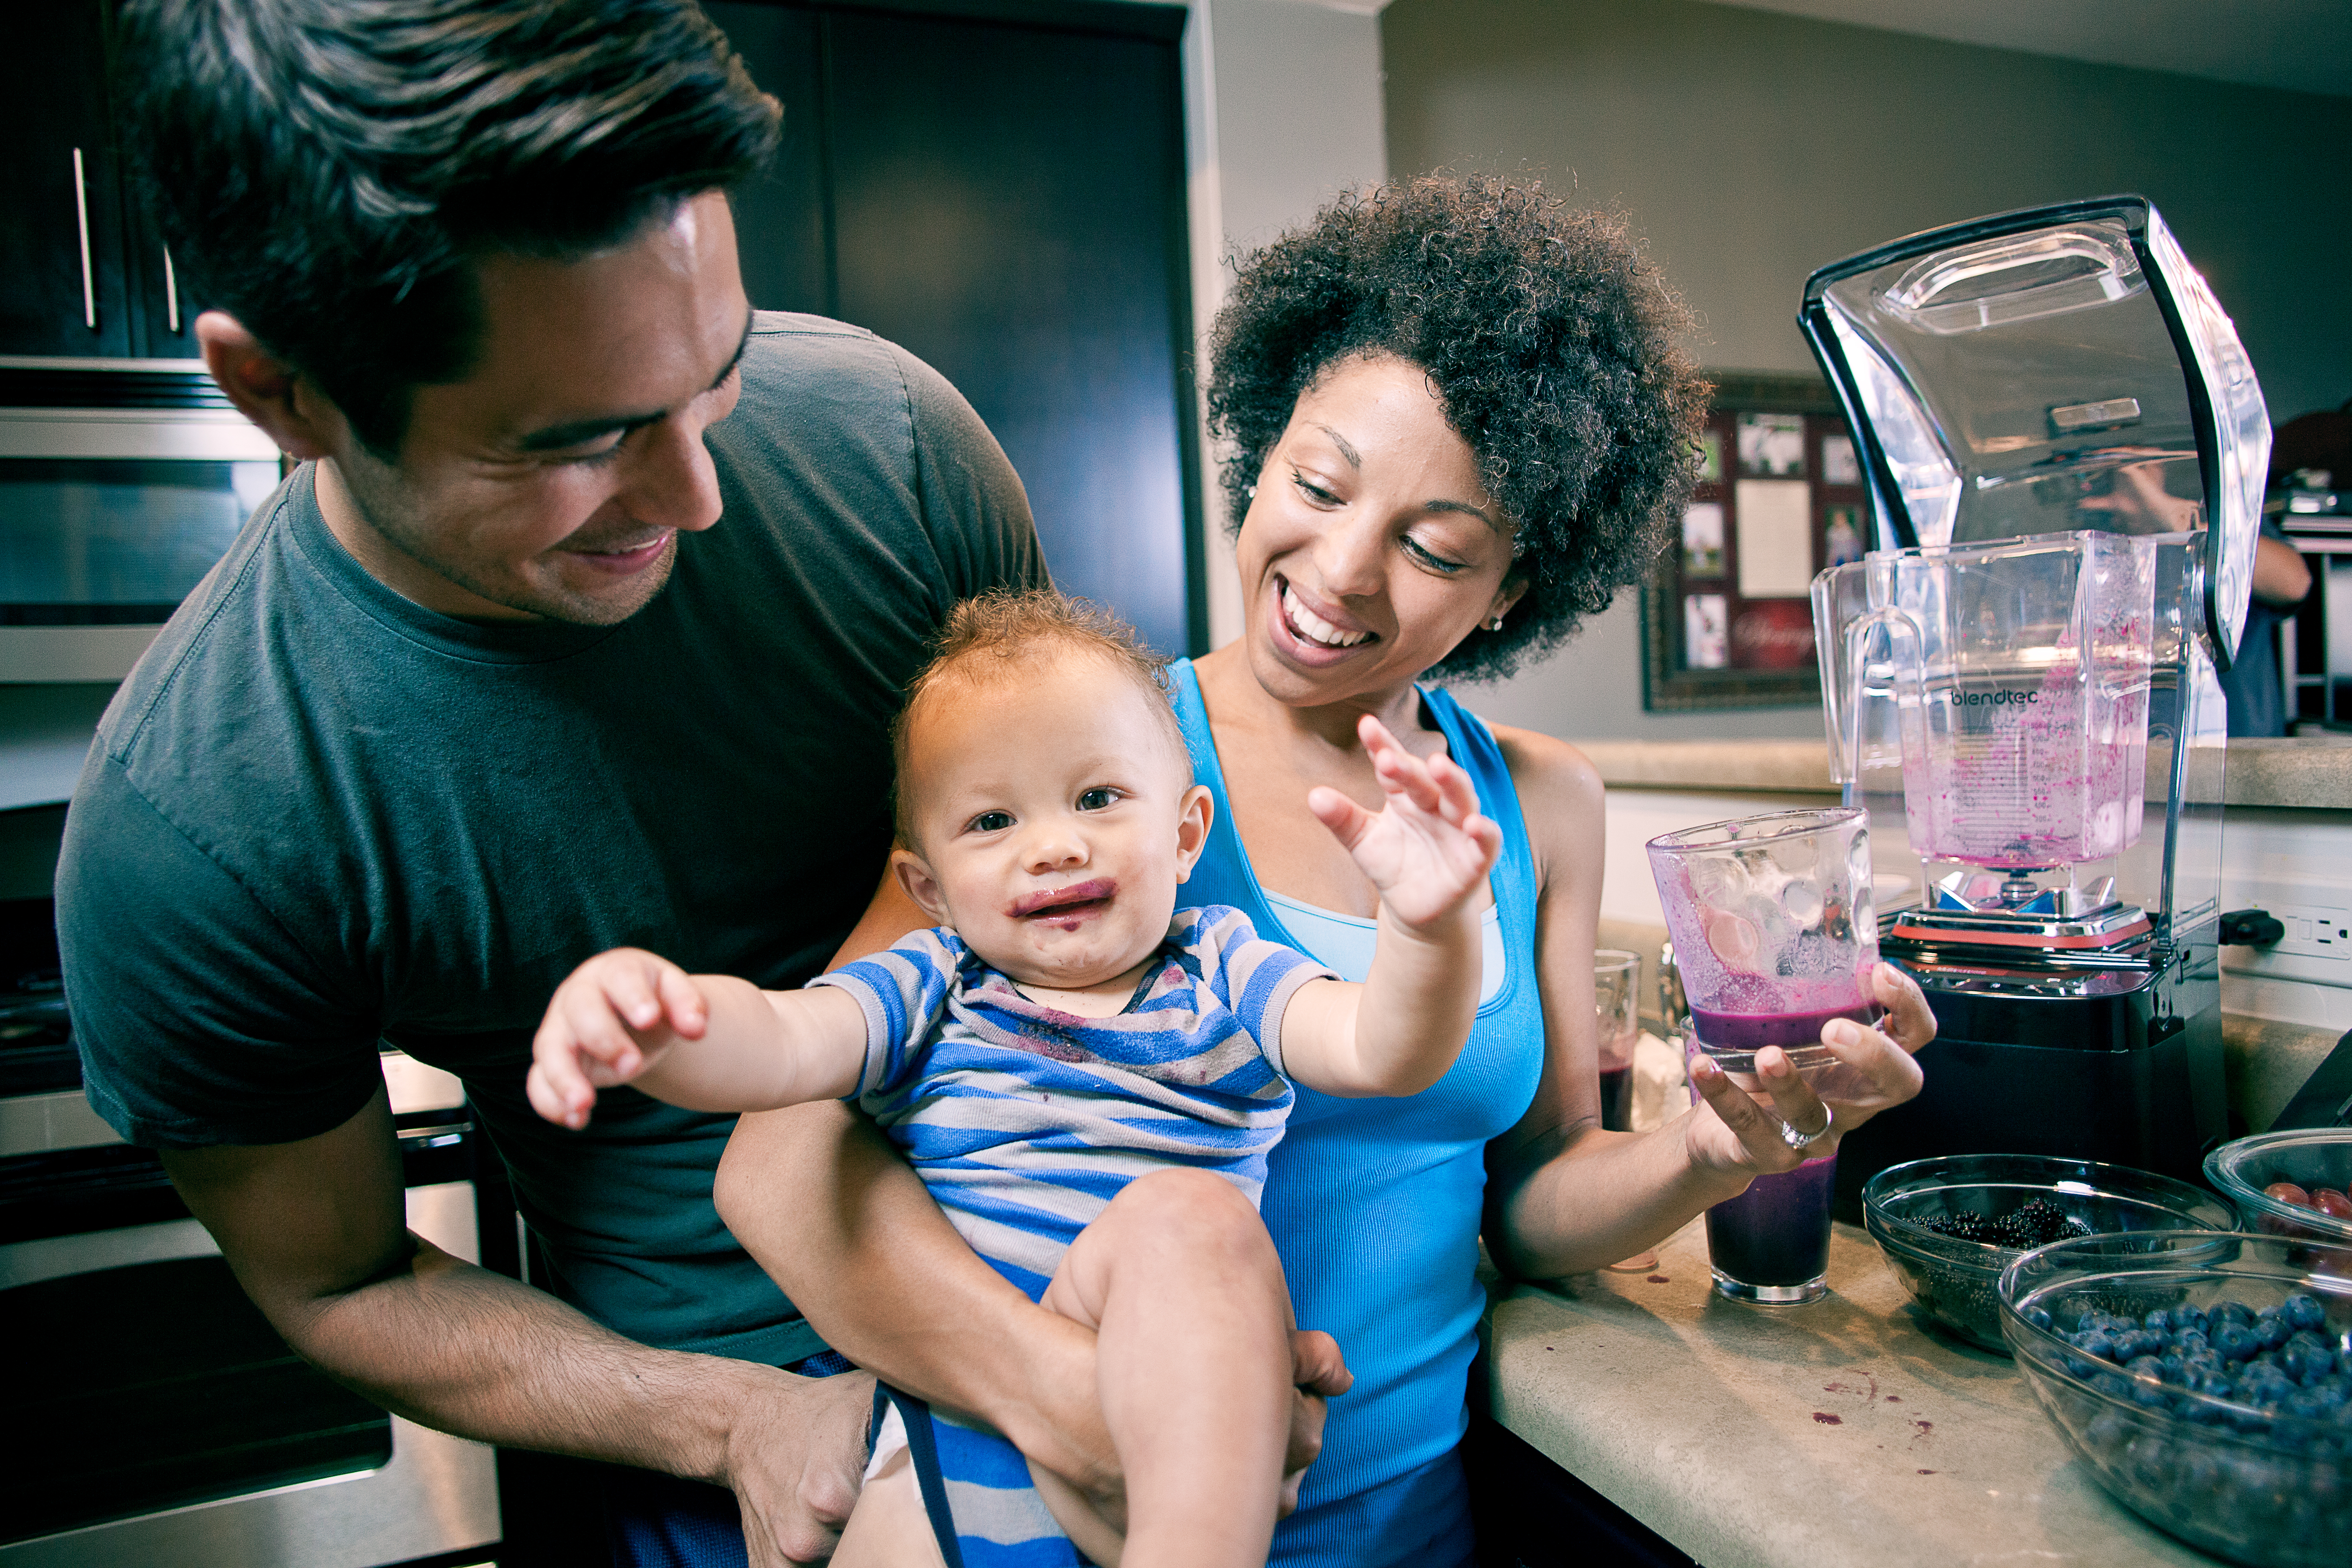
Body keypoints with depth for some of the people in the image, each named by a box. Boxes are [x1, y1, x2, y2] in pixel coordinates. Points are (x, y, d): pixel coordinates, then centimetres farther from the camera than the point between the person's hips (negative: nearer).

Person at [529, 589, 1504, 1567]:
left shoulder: (1223, 976, 7)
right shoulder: (927, 993, 9)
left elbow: (1380, 1052, -8)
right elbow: (775, 1043, -8)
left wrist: (1427, 934, -30)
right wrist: (659, 1026, -32)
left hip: (1172, 1417, -1)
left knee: (1186, 1213, -29)